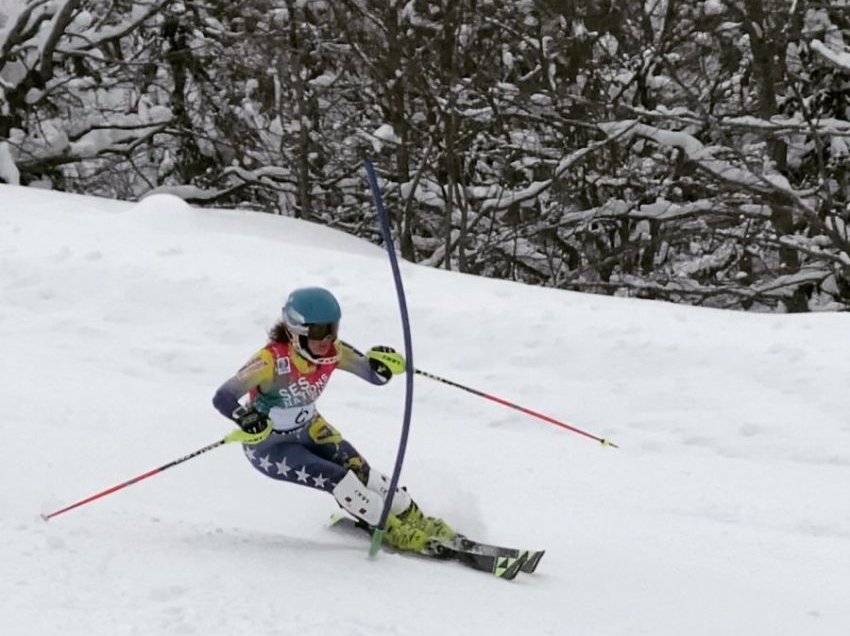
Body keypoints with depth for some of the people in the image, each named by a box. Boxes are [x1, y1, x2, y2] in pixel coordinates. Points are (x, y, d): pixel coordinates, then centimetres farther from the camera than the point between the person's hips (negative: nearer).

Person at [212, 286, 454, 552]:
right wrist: (246, 419, -60)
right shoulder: (272, 360, -34)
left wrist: (383, 363, -29)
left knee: (361, 471, -10)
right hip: (269, 446, -5)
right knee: (341, 481, -19)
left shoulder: (333, 351, -17)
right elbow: (222, 398, -40)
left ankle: (414, 520, 8)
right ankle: (397, 533, -3)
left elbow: (375, 376, -5)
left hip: (309, 430, 5)